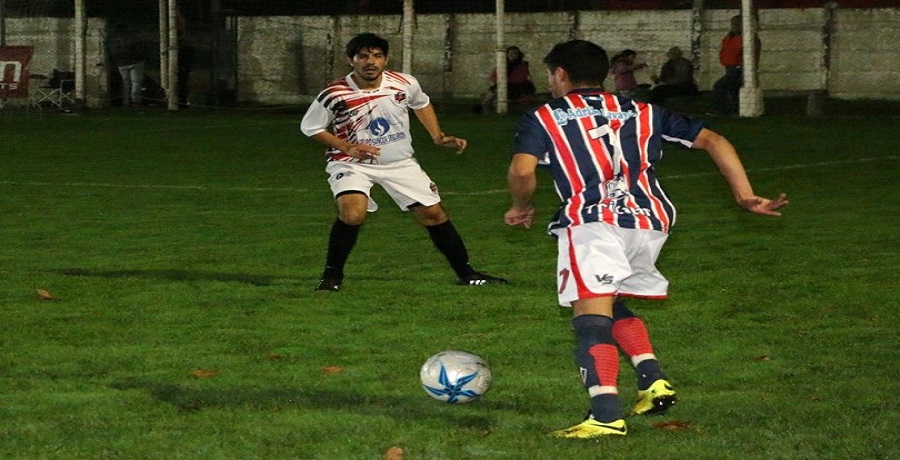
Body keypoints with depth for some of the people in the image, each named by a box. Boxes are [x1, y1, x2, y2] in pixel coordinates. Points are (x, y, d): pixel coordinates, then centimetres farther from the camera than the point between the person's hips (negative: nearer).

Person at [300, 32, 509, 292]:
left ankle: (465, 273, 20)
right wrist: (347, 148, -16)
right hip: (352, 164, -4)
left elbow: (422, 104, 16)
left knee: (434, 214, 3)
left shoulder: (405, 84, -8)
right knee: (352, 213, -29)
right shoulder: (334, 95, -18)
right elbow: (310, 127, -4)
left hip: (400, 163, 4)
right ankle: (331, 276, -10)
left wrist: (438, 137, 7)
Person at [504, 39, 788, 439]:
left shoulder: (543, 118, 15)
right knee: (613, 306, 27)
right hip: (649, 224, 5)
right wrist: (746, 196, 16)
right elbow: (713, 141, 20)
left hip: (591, 222, -5)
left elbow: (522, 170, -2)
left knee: (591, 315, -12)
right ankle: (653, 380, 13)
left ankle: (606, 414, -29)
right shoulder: (641, 113, 26)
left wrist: (521, 208, 18)